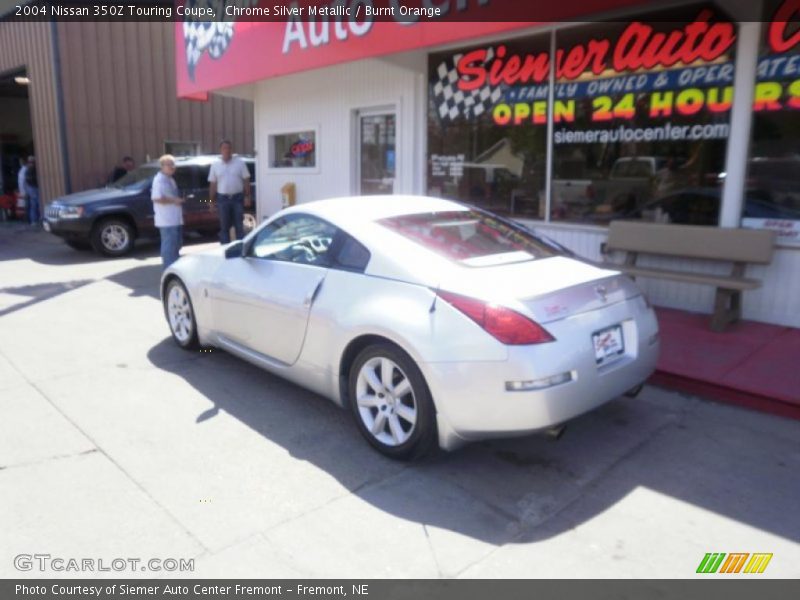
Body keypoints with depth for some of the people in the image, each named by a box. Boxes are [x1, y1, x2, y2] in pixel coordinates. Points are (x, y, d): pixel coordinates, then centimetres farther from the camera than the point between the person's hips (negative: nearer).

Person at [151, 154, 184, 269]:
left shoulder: (170, 179, 17)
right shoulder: (159, 180, -13)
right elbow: (156, 198, -21)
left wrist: (178, 200, 13)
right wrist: (174, 200, -21)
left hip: (175, 218, 10)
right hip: (166, 220, -10)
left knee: (177, 243, 17)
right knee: (169, 244, -7)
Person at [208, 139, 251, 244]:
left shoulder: (240, 162, 2)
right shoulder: (215, 165, 6)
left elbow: (246, 181, 2)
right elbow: (213, 184, 7)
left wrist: (247, 196, -6)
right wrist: (212, 201, 4)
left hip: (237, 198, -1)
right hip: (223, 199, 1)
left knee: (239, 226, 3)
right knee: (224, 227, 5)